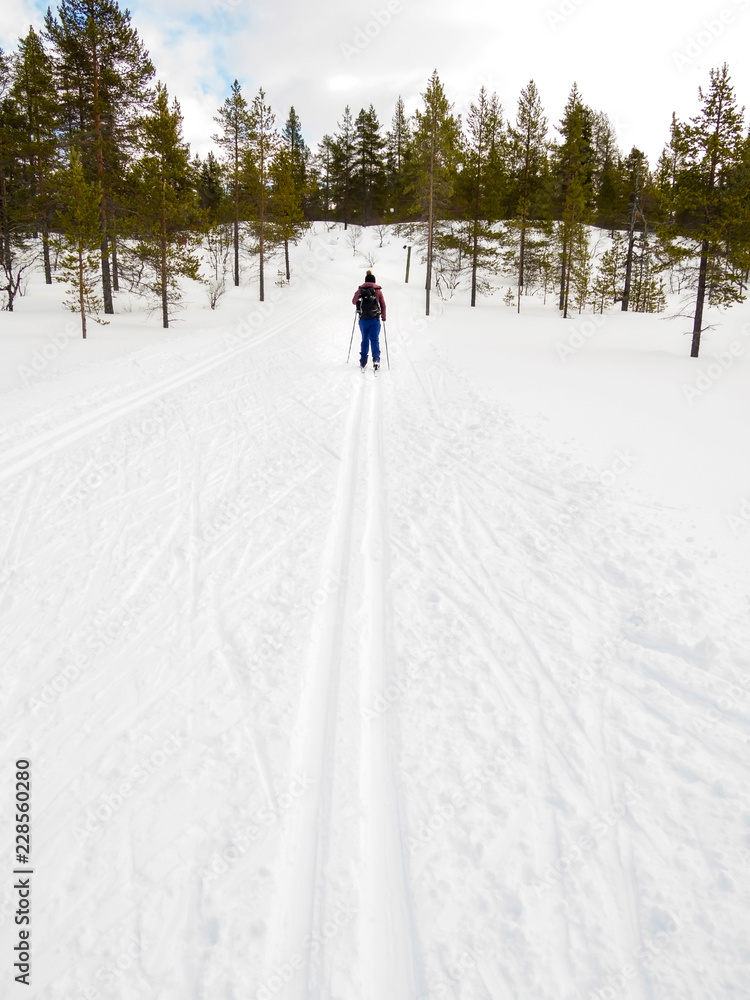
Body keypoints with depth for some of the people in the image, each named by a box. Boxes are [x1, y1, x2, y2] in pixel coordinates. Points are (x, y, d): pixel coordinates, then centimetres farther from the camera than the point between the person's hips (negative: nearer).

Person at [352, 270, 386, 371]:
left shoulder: (360, 290, 1)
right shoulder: (378, 291, 0)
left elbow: (353, 302, 13)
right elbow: (383, 305, 3)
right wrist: (383, 317, 16)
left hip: (363, 320, 1)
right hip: (375, 319, -1)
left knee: (365, 340, 12)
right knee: (374, 340, 4)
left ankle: (363, 362, 11)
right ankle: (376, 359, -11)